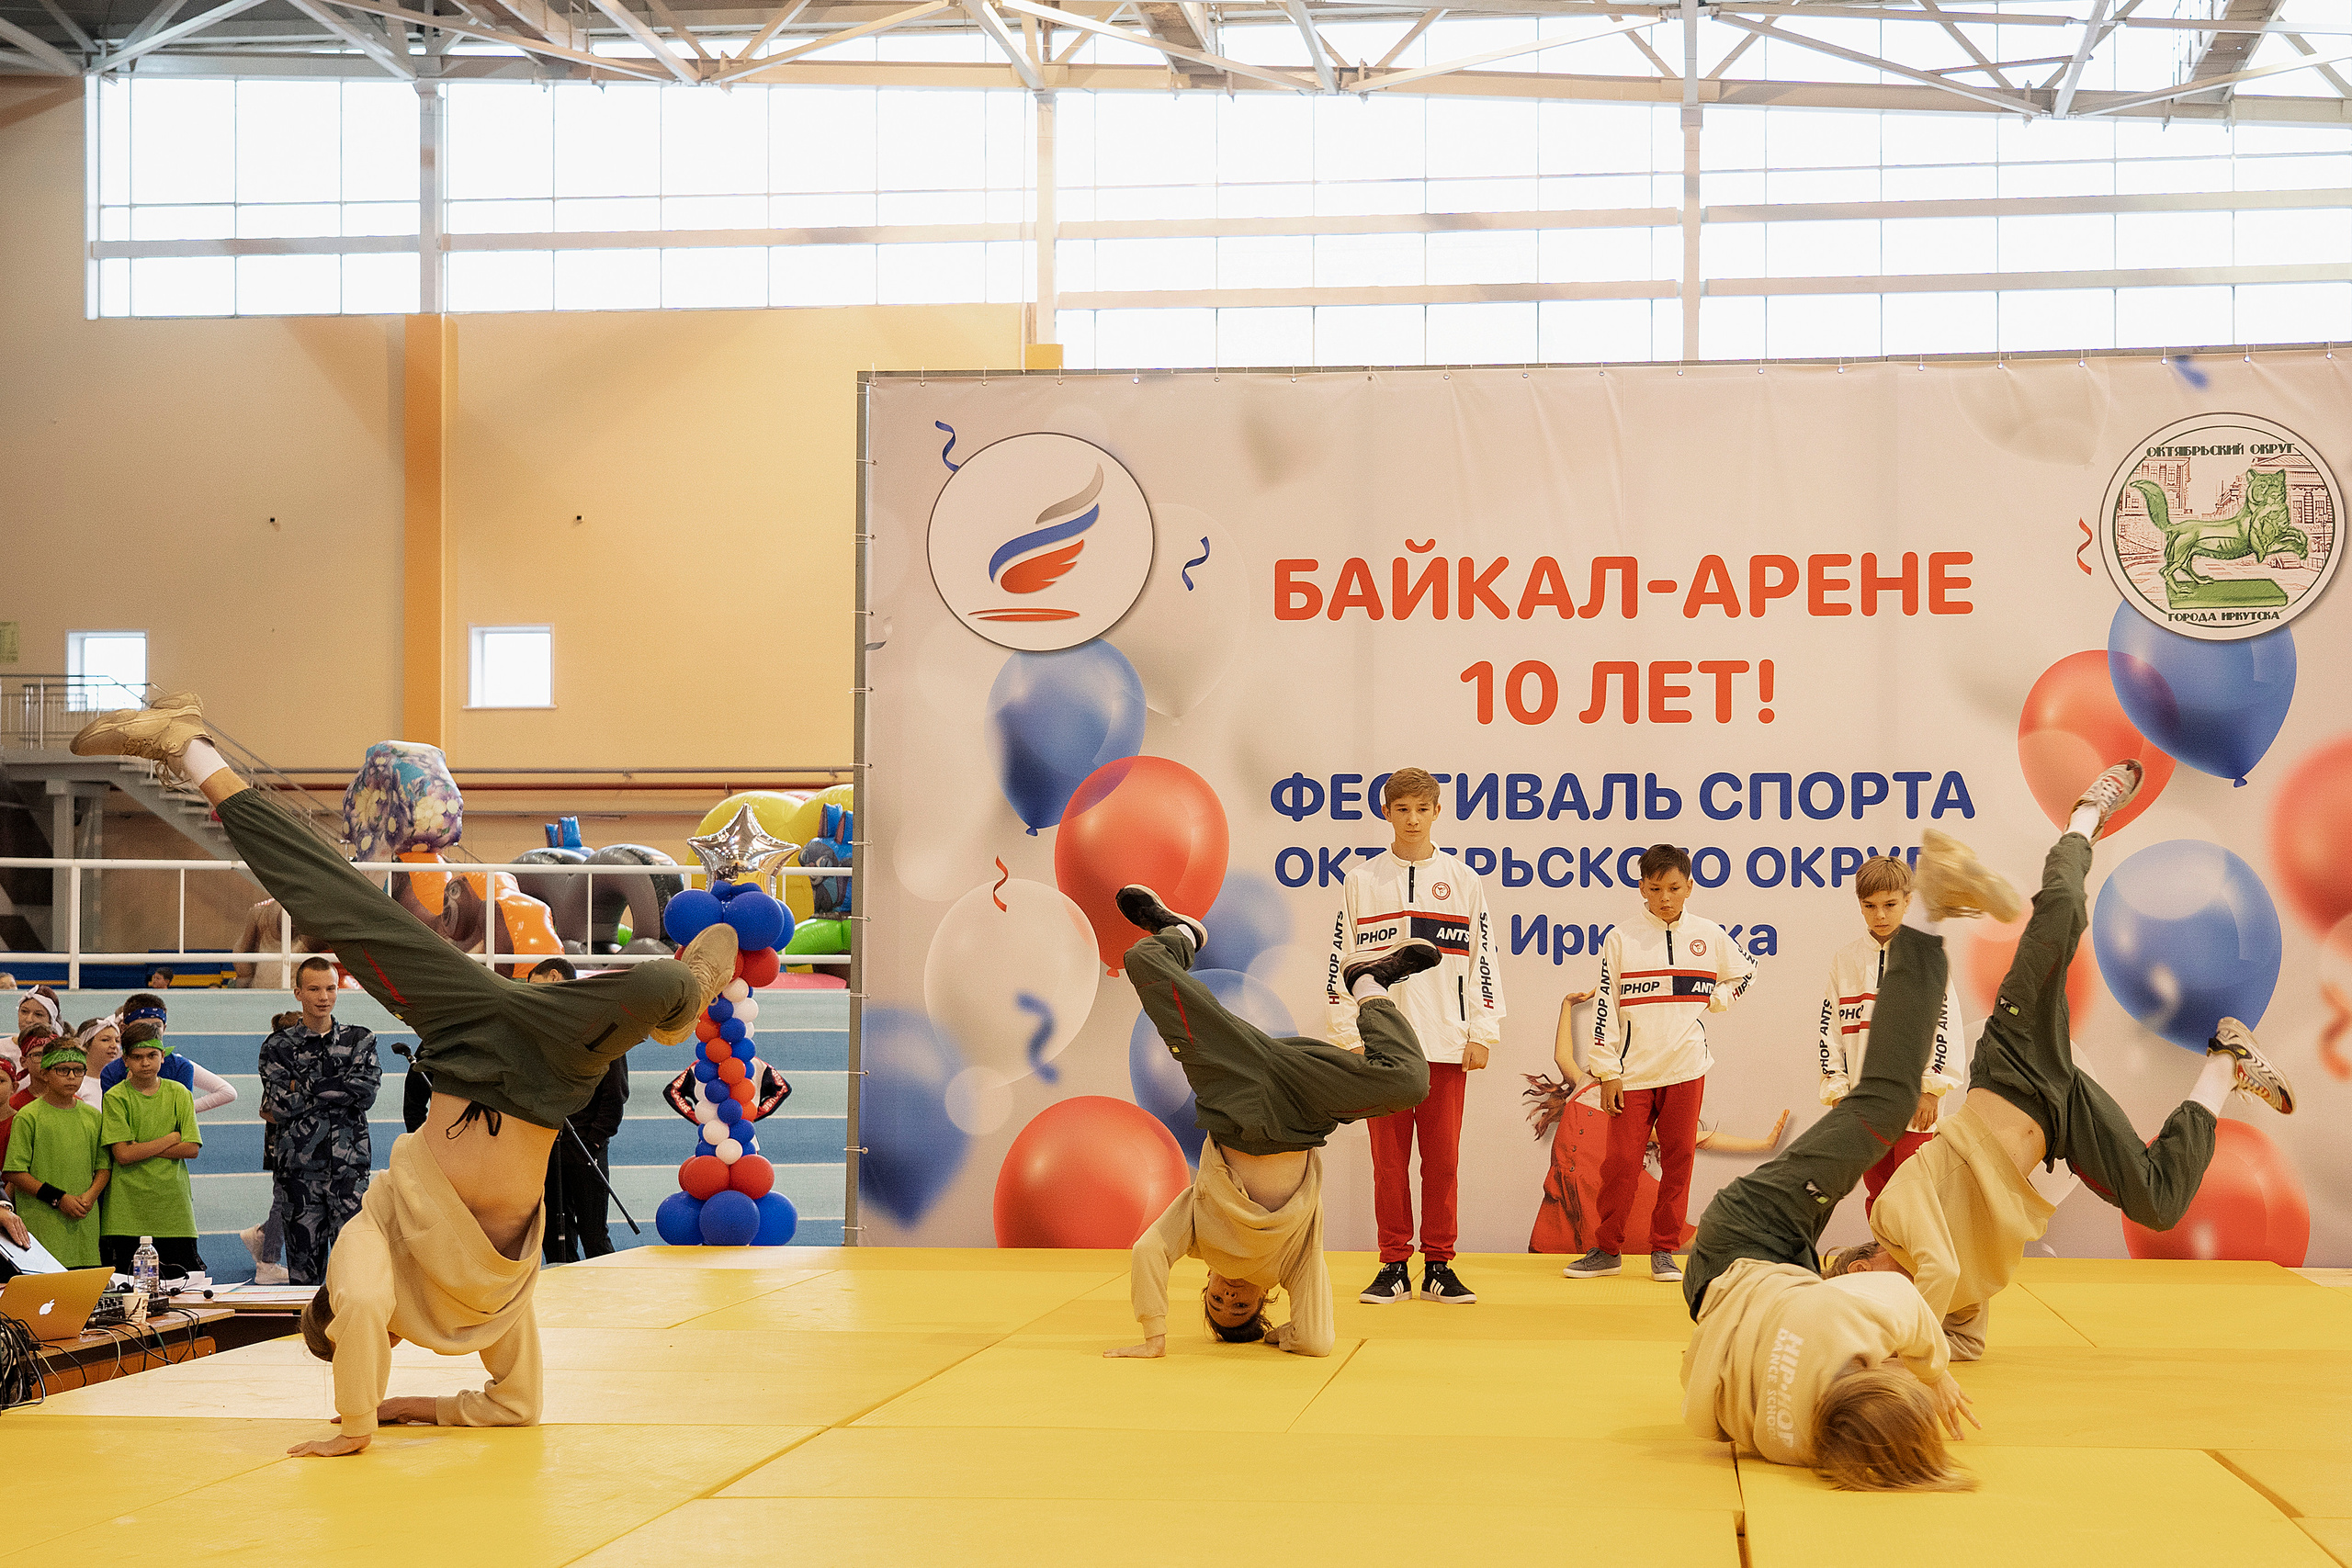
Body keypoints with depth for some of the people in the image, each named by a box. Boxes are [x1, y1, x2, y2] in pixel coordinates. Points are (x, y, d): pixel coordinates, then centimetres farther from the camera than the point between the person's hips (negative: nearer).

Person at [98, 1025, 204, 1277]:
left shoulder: (179, 1094, 7)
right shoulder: (115, 1098, -1)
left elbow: (191, 1148, -1)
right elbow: (123, 1155, -10)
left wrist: (142, 1149, -8)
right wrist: (171, 1139, -4)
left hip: (174, 1206, 2)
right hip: (127, 1207, -2)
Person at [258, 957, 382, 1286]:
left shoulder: (360, 1040, 10)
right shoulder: (278, 1047, 7)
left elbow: (366, 1094, -7)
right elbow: (278, 1107, -6)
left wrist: (303, 1089, -5)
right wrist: (339, 1090, -6)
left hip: (350, 1169, 0)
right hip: (299, 1171, 0)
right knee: (303, 1273, 3)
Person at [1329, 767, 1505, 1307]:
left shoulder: (1463, 882, 7)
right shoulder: (1361, 882, 6)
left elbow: (1482, 960, 7)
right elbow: (1342, 962, 6)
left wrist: (1482, 1034, 0)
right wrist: (1348, 1035, -1)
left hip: (1445, 1044, 0)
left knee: (1442, 1160, 2)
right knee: (1389, 1160, 2)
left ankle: (1439, 1266, 10)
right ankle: (1393, 1266, 9)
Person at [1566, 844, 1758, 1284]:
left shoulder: (1709, 936, 6)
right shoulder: (1620, 939, 1)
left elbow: (1744, 972, 24)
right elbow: (1606, 1007, 0)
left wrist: (1712, 1000, 7)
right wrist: (1607, 1072, -4)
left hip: (1686, 1068, 1)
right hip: (1634, 1071, -1)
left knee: (1678, 1157, 2)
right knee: (1621, 1160, -3)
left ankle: (1664, 1251, 12)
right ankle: (1607, 1250, 10)